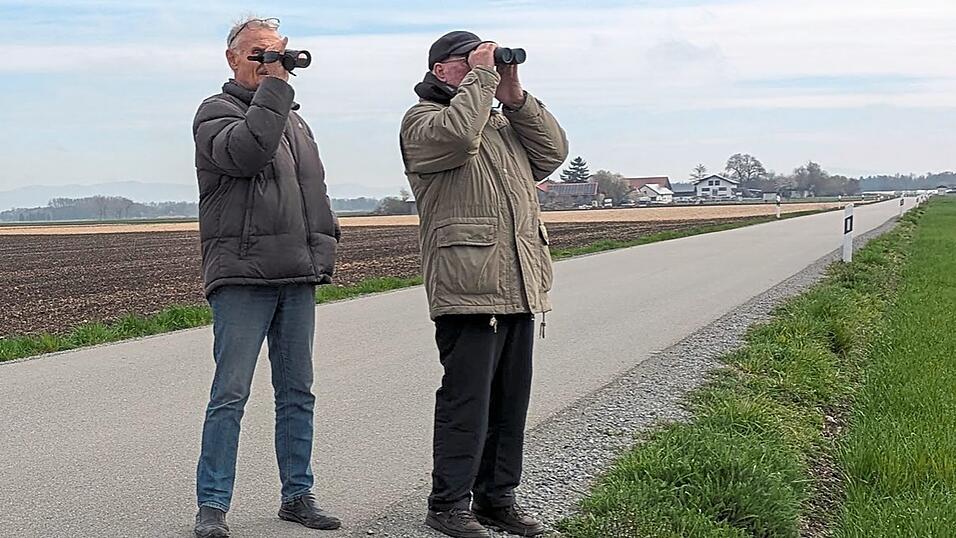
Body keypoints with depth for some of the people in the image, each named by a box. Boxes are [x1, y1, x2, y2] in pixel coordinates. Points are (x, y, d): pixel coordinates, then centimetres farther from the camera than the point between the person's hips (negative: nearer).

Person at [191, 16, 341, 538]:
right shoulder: (216, 111, 0)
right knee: (230, 393, -7)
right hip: (241, 278, -7)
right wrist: (275, 85, -17)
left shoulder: (294, 122, 22)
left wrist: (323, 249, 18)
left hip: (298, 279, 7)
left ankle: (297, 495, 19)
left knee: (297, 393, 10)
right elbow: (247, 151, -22)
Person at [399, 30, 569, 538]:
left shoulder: (503, 120, 25)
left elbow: (552, 152, 12)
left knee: (510, 399, 10)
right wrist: (481, 77, -9)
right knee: (467, 396, -7)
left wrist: (514, 96, 5)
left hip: (519, 286, 8)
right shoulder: (422, 120, 2)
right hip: (466, 286, -8)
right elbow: (458, 136, -21)